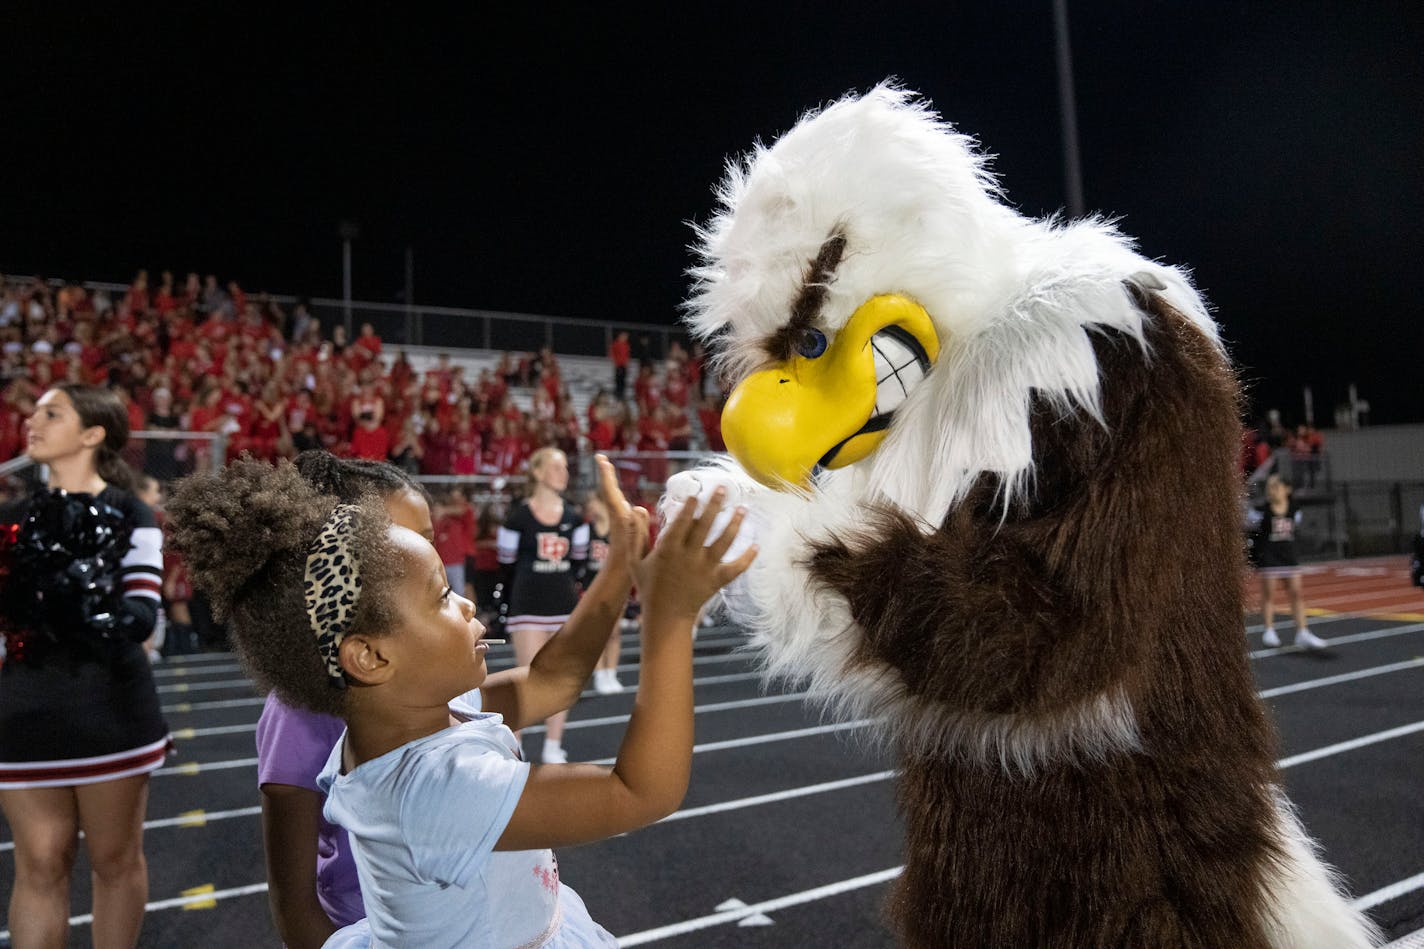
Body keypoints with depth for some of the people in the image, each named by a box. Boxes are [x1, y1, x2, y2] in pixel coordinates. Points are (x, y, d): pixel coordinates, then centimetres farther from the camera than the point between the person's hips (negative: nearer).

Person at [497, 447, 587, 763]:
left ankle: (553, 747, 22)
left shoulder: (574, 518, 5)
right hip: (528, 605, -4)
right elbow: (507, 564, -2)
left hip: (564, 604, 4)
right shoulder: (519, 516, -7)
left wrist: (558, 579, -2)